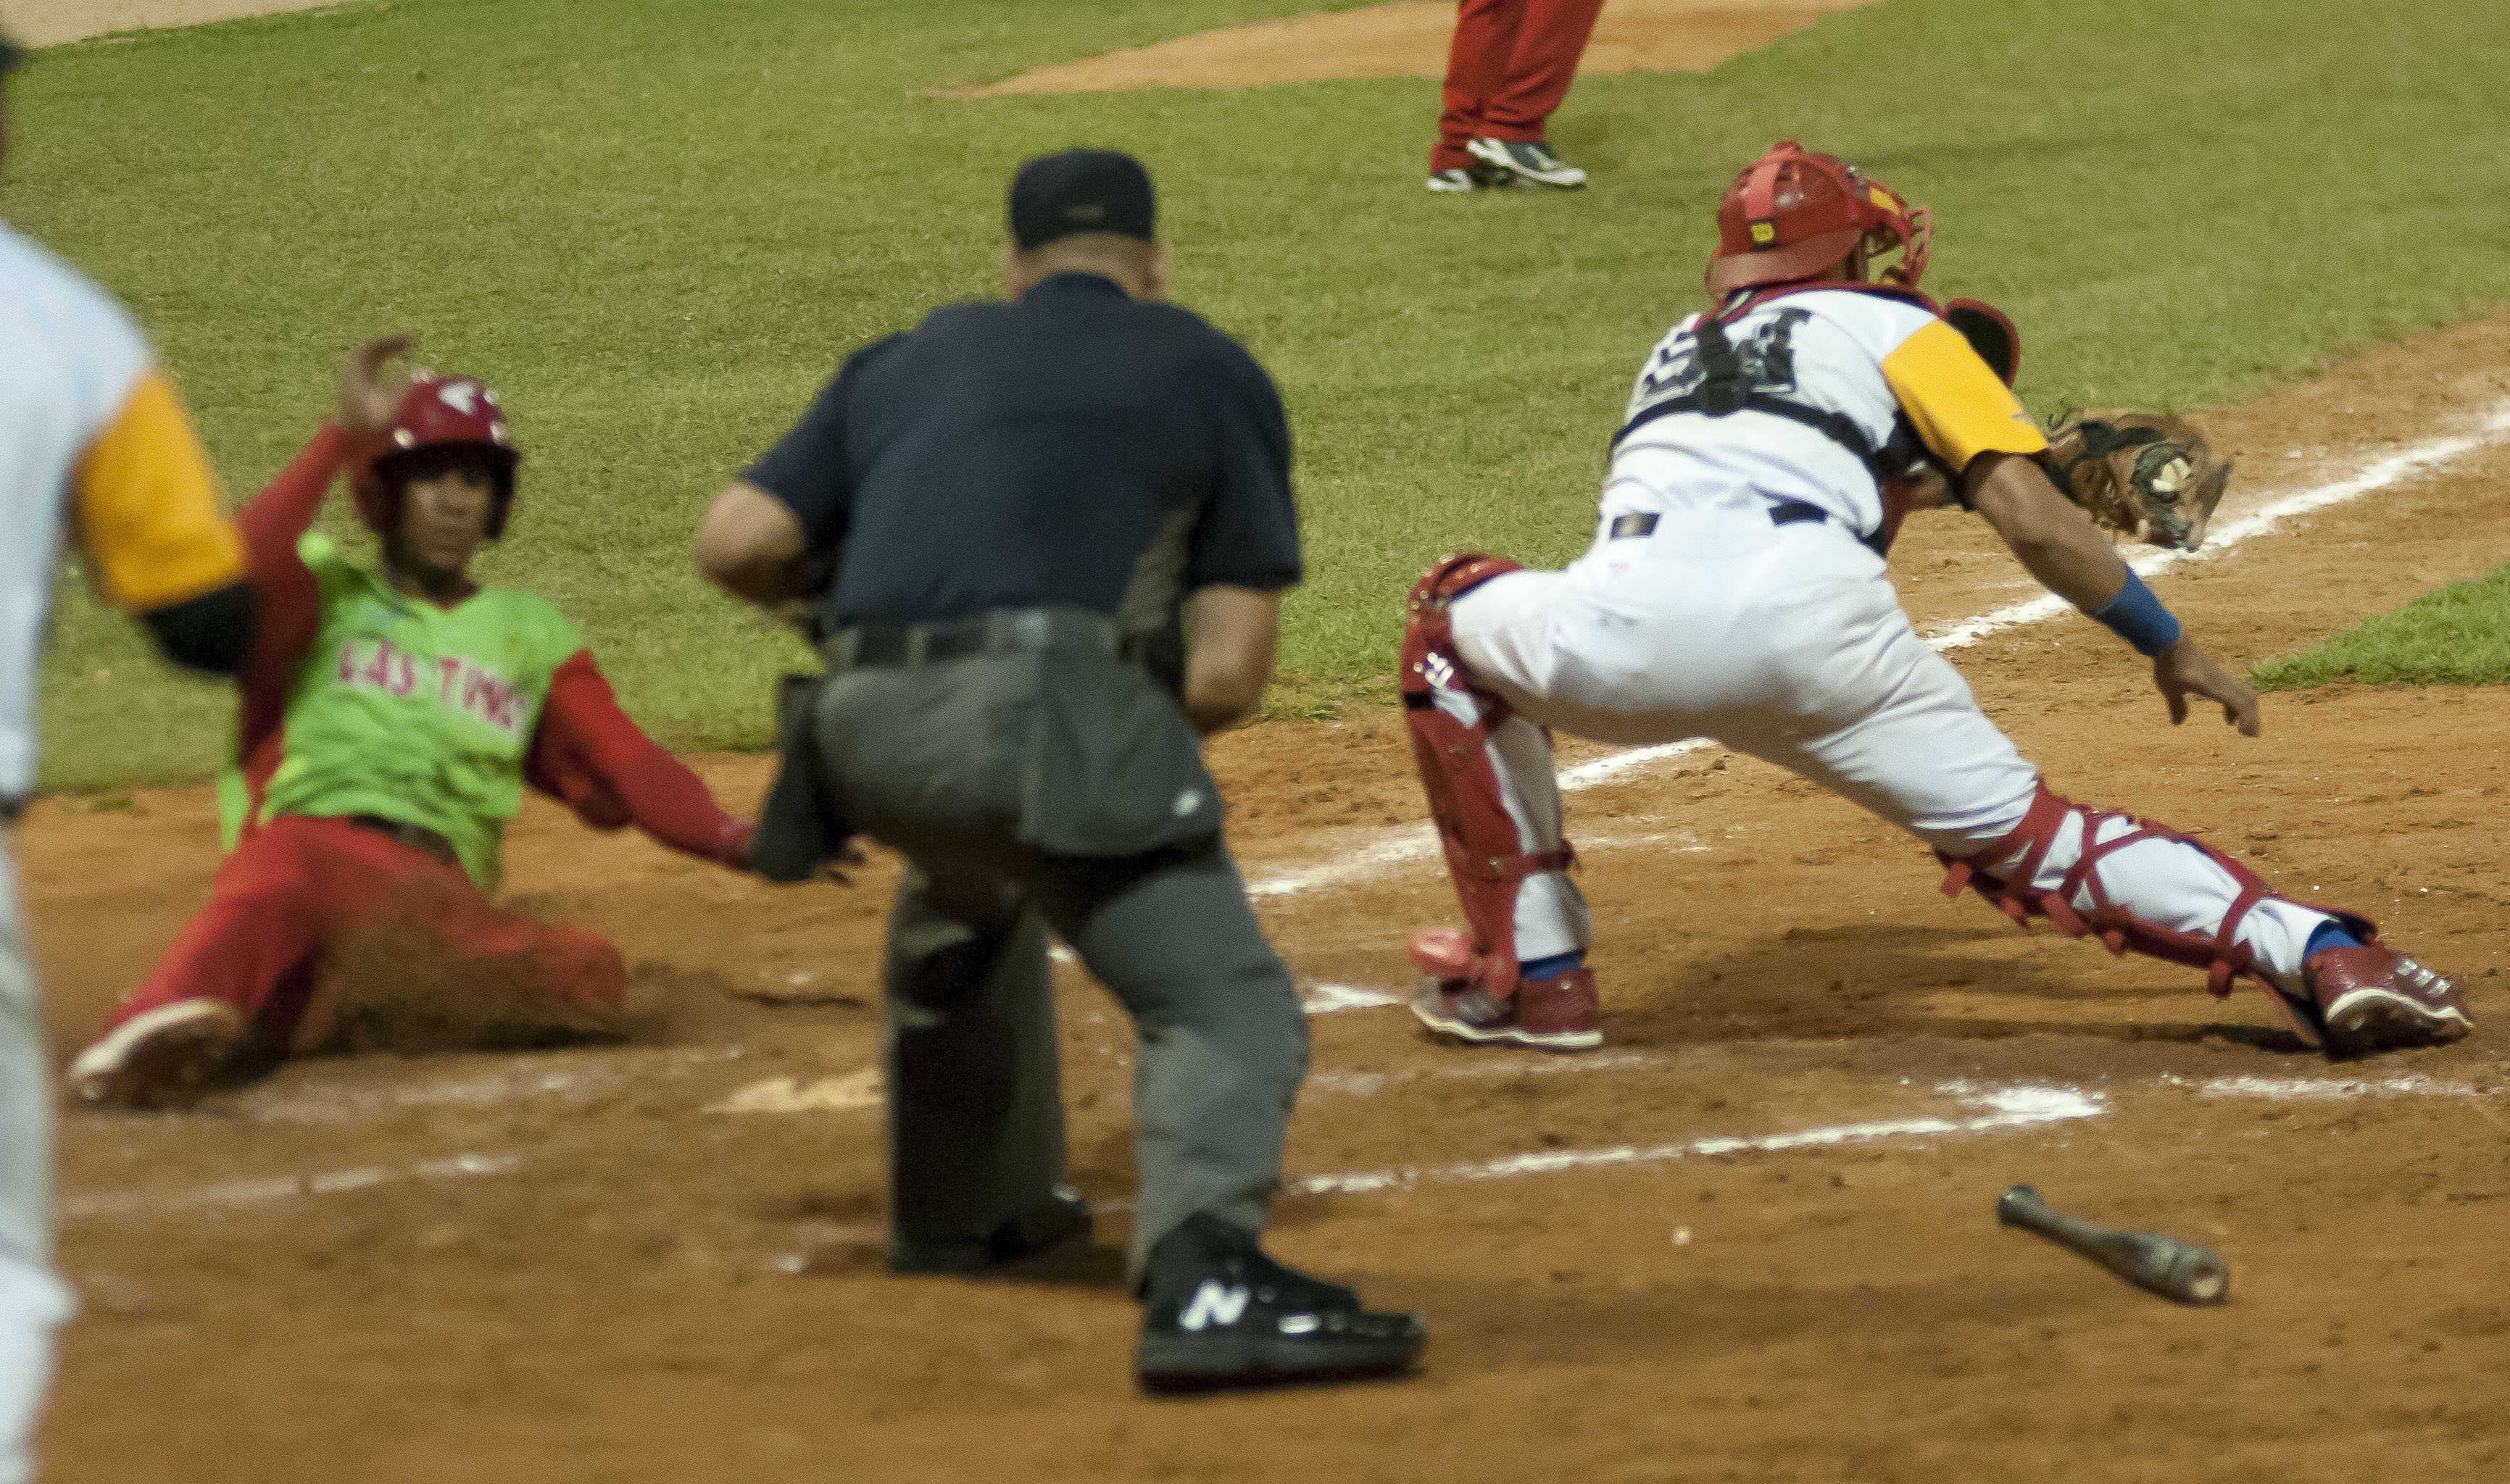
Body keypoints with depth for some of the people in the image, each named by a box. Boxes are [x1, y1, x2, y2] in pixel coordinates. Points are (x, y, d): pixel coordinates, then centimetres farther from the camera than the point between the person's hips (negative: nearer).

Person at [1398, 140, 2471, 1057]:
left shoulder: (1679, 348, 37)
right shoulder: (1890, 326, 25)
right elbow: (2031, 522, 13)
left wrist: (1900, 481, 57)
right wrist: (2170, 647, 21)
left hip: (1631, 624, 2)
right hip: (1810, 627, -2)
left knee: (1457, 622, 32)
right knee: (2017, 832, 5)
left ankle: (1532, 976, 26)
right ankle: (2319, 953, -11)